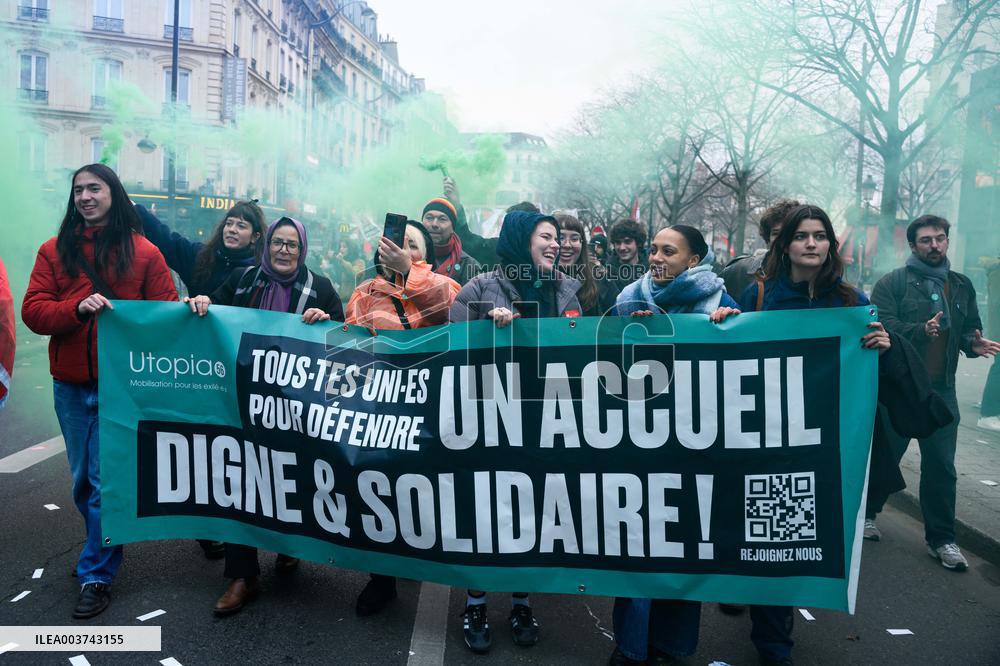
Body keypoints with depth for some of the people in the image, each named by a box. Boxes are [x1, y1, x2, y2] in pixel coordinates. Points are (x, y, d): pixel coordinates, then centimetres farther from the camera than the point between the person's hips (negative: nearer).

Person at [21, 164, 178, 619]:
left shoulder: (143, 253, -1)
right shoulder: (55, 251, 6)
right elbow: (33, 310, -2)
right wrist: (77, 308, -19)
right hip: (70, 384, 4)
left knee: (105, 480, -2)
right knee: (83, 478, 16)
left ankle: (97, 575, 11)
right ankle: (102, 545, 39)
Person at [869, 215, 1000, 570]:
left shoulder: (962, 286, 14)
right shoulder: (893, 282, -4)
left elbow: (970, 328, 21)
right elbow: (882, 324, -16)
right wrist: (921, 330, -29)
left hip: (941, 390, 4)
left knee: (941, 467, 5)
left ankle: (941, 539, 16)